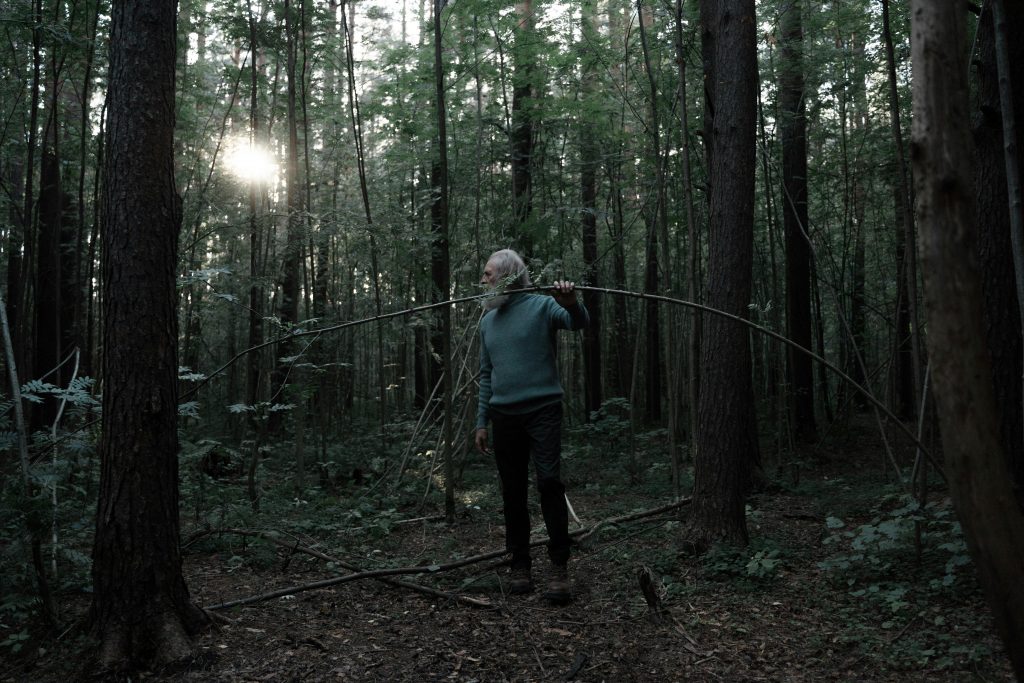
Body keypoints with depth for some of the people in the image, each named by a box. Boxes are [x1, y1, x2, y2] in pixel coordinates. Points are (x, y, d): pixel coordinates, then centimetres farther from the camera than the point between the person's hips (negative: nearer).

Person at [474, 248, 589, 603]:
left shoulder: (541, 306, -2)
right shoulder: (488, 320, 15)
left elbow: (579, 323, -19)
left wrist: (571, 304, -42)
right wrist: (481, 421, 14)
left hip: (543, 410, -5)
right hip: (504, 416, 5)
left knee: (549, 481, -14)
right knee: (513, 491, 7)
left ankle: (560, 567, -7)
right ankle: (520, 565, 16)